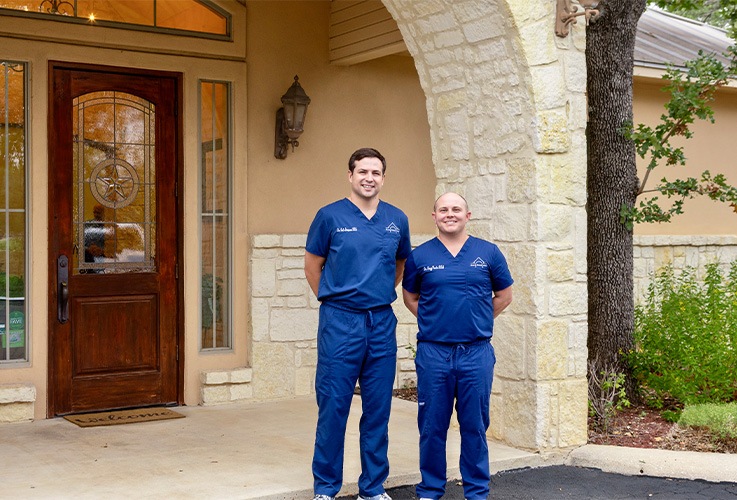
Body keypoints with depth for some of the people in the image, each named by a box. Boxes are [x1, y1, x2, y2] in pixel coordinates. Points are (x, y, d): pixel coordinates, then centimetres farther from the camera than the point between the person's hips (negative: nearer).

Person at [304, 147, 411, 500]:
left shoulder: (397, 220, 7)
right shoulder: (330, 216, -2)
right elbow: (312, 266, 7)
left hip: (382, 323, 3)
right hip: (340, 322, -3)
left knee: (378, 409, 8)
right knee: (333, 407, 0)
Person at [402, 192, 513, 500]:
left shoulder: (488, 253, 4)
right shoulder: (420, 256, 3)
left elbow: (504, 295, 13)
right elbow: (410, 297, 16)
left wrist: (478, 322, 9)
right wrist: (433, 321, 6)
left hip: (477, 352, 0)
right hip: (433, 353, 0)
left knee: (475, 425, 6)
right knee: (432, 426, 6)